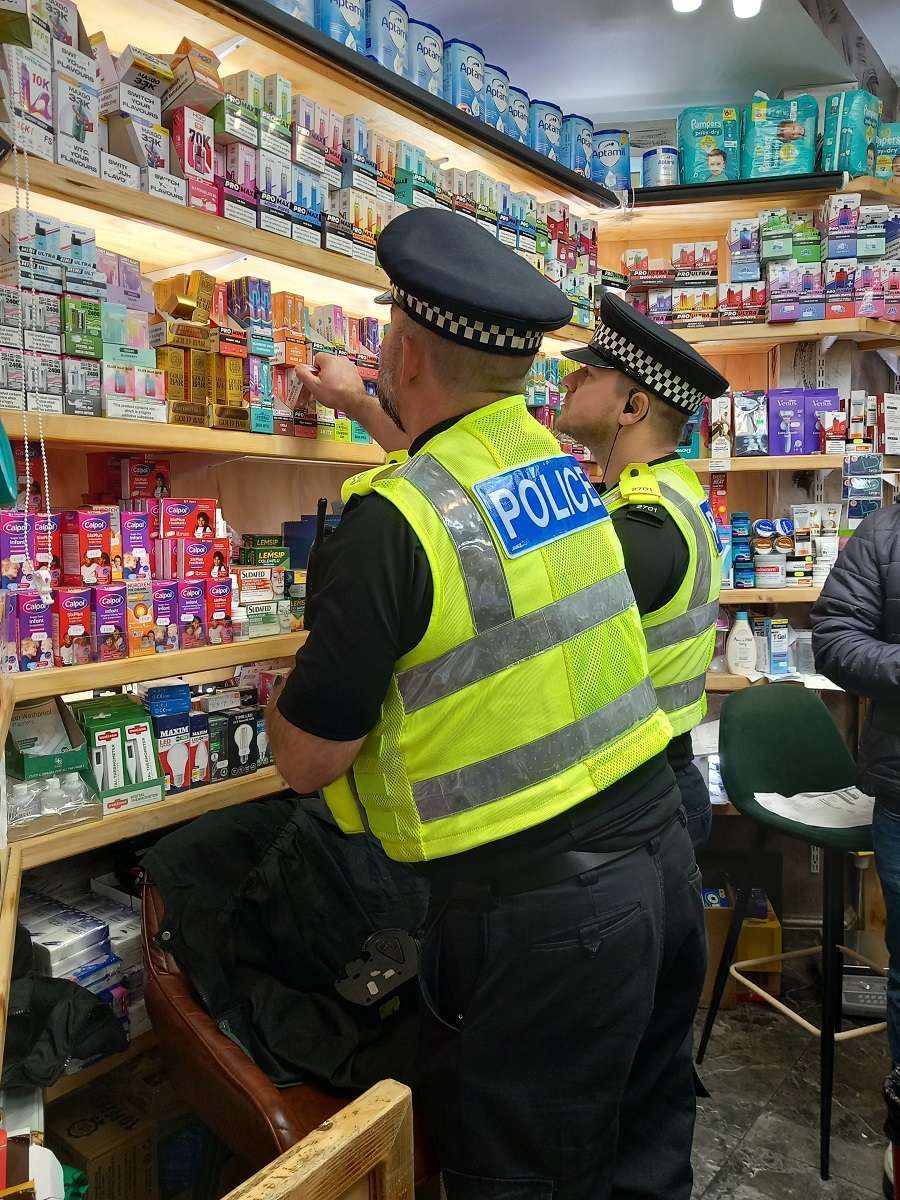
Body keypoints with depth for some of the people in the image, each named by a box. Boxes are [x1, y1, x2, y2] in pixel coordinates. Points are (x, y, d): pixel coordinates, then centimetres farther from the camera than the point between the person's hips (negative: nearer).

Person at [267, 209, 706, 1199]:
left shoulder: (389, 523, -20)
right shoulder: (555, 459, 2)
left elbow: (309, 762, -11)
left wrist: (275, 696, 11)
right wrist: (362, 404, 39)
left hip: (537, 905, -7)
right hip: (660, 853, 8)